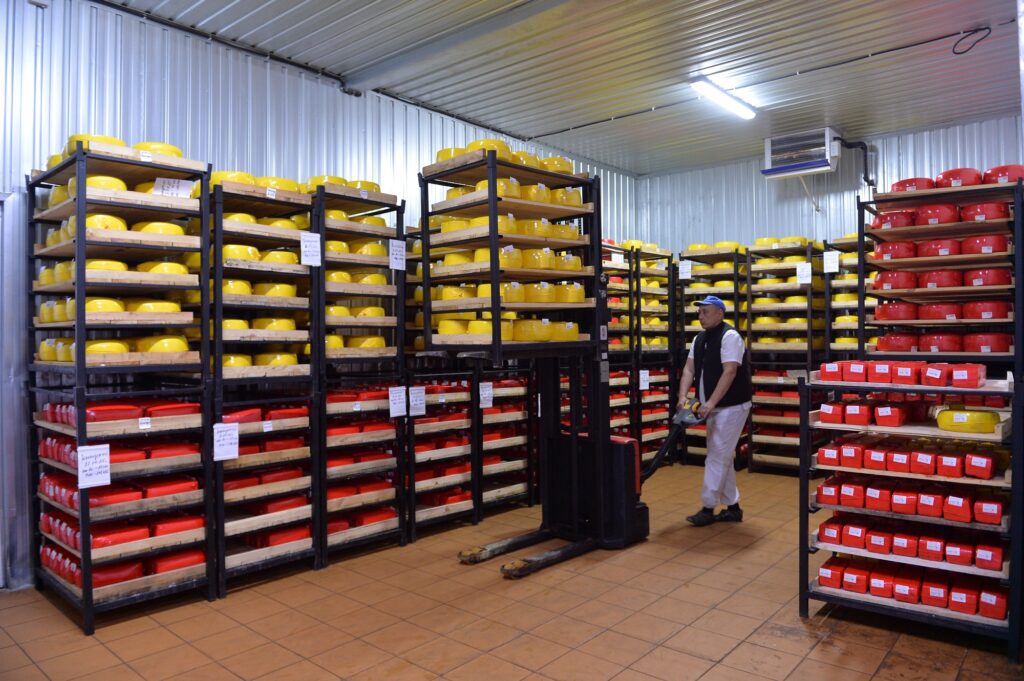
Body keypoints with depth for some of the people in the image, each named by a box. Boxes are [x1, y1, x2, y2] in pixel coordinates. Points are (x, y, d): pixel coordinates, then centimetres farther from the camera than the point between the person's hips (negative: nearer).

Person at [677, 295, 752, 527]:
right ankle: (733, 507, 23)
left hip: (731, 407, -9)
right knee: (722, 457, 13)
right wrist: (683, 396, -10)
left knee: (716, 457, -6)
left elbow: (729, 373, -24)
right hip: (714, 408, 9)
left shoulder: (729, 336, -16)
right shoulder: (699, 339, 10)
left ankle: (708, 508, 3)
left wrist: (710, 403, -28)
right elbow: (689, 369, 5)